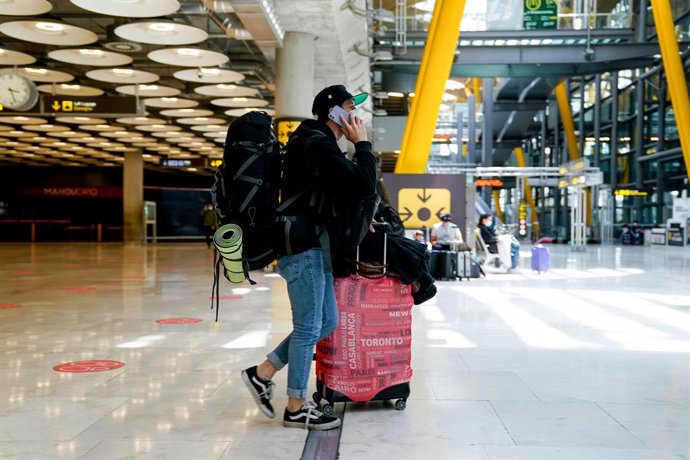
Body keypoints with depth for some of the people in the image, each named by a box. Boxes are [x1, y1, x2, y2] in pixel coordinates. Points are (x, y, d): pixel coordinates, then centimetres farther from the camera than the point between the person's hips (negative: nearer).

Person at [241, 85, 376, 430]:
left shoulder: (319, 142, 20)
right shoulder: (318, 143, -13)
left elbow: (333, 196, 26)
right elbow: (364, 186, -22)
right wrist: (362, 145, -8)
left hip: (311, 244, 11)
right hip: (302, 246, -11)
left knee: (326, 321, 14)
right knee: (309, 327, -2)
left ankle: (262, 374, 19)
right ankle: (296, 409, 10)